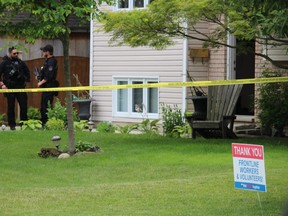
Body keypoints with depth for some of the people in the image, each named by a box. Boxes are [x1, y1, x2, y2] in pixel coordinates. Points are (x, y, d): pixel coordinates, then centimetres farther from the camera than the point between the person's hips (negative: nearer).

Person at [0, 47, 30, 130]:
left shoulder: (20, 62, 9)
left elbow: (27, 72, 22)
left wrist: (26, 80, 12)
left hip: (20, 87, 3)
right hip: (10, 88, -3)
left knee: (24, 105, 0)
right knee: (11, 107, 2)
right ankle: (12, 125, 8)